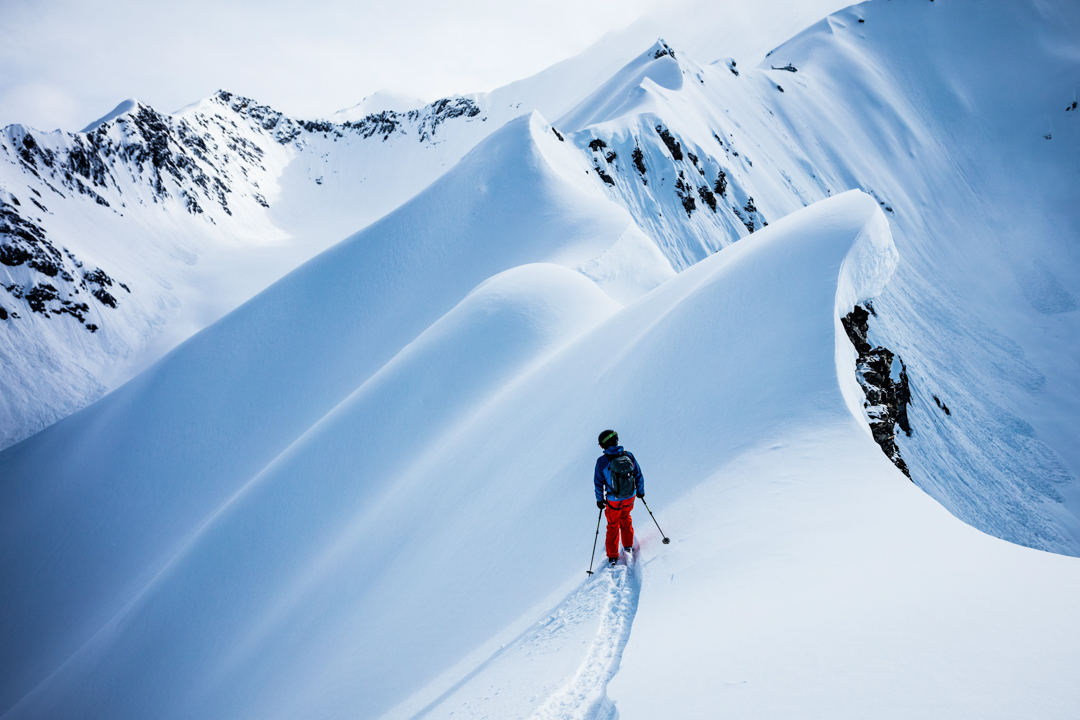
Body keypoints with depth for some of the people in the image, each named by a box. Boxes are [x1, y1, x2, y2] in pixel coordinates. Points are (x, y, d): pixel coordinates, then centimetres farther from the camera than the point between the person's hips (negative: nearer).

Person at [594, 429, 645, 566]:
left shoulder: (602, 461, -19)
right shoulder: (629, 455, -12)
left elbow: (598, 483, -9)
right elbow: (639, 475, -2)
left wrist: (600, 499, 5)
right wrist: (640, 491, 15)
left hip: (613, 500, -2)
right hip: (630, 497, 2)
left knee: (613, 525, 17)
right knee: (625, 518, 30)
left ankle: (612, 556, 24)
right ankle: (628, 546, 40)